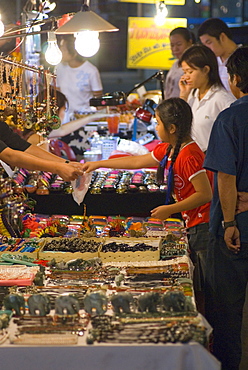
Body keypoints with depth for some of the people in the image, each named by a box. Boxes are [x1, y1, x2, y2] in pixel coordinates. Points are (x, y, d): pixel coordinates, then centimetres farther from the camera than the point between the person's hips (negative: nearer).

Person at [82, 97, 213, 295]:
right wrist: (98, 164, 27)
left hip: (204, 226, -10)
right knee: (197, 284, 13)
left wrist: (169, 209, -17)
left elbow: (205, 194, -23)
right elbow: (137, 161, 23)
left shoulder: (189, 156, -20)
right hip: (195, 226, 10)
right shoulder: (167, 150, 11)